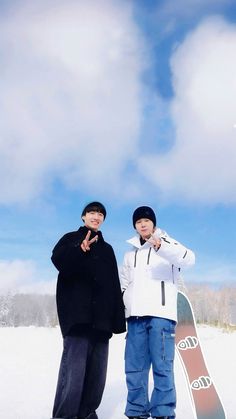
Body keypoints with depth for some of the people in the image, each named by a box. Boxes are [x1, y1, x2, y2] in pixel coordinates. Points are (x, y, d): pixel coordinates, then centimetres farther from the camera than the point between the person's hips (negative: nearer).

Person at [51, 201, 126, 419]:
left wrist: (118, 317, 7)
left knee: (97, 370, 3)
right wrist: (80, 250, -29)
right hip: (77, 313, -5)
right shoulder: (71, 239, 12)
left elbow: (115, 285, 17)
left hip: (101, 317, 5)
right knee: (74, 367, -14)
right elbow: (59, 261, -10)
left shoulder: (107, 249, 23)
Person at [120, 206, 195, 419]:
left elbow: (189, 258, -15)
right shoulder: (131, 253, 21)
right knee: (135, 367, 3)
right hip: (135, 315, 5)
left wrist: (160, 246, -32)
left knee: (162, 366, -7)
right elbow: (124, 284, 25)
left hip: (160, 313, -4)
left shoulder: (166, 243, 5)